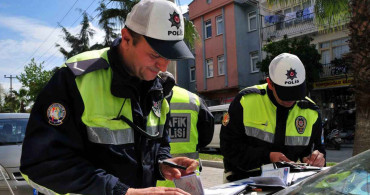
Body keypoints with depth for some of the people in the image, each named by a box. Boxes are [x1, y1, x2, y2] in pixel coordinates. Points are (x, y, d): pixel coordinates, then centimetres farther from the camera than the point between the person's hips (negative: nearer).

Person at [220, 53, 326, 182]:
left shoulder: (311, 112, 1)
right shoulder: (246, 101, -10)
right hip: (244, 177, -6)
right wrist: (267, 157, -17)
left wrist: (318, 157, -8)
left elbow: (316, 147, 15)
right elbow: (229, 146, -9)